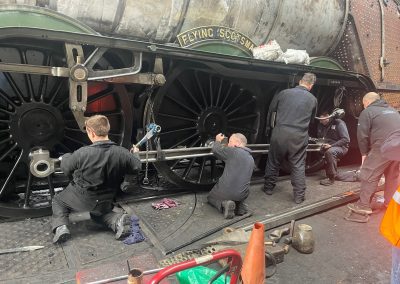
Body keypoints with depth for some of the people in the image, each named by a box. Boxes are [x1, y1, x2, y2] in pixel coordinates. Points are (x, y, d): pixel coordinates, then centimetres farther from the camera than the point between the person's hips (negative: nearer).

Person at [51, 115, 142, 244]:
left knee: (58, 201, 26)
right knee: (99, 213, 34)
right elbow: (136, 166, -1)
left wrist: (65, 156, 16)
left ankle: (60, 226, 1)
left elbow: (66, 167, -7)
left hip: (80, 198, -2)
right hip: (104, 202, 3)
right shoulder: (121, 153, -18)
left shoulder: (82, 153, -25)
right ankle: (117, 220, 2)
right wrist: (135, 153, 21)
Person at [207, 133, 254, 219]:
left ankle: (224, 204, -7)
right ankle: (239, 204, 6)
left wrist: (218, 141, 19)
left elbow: (215, 149, -3)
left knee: (210, 197, 24)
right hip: (242, 195, 6)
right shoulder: (251, 158, 11)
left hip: (226, 192, -6)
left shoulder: (233, 151, -12)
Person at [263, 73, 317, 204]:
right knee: (298, 166, 9)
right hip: (299, 137, 0)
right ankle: (299, 196, 13)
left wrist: (269, 126, 24)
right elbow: (311, 119, 16)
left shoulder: (284, 93, 2)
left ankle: (268, 188, 29)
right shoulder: (313, 100, 4)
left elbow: (271, 110, 10)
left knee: (273, 162, 15)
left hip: (280, 133, 0)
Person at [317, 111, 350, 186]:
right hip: (328, 146, 8)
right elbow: (319, 137, 17)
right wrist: (321, 142, -6)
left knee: (330, 152, -37)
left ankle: (331, 177, -28)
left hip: (340, 146, -8)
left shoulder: (338, 123, -12)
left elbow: (346, 139, -18)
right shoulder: (321, 125, 8)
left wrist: (331, 145, -25)